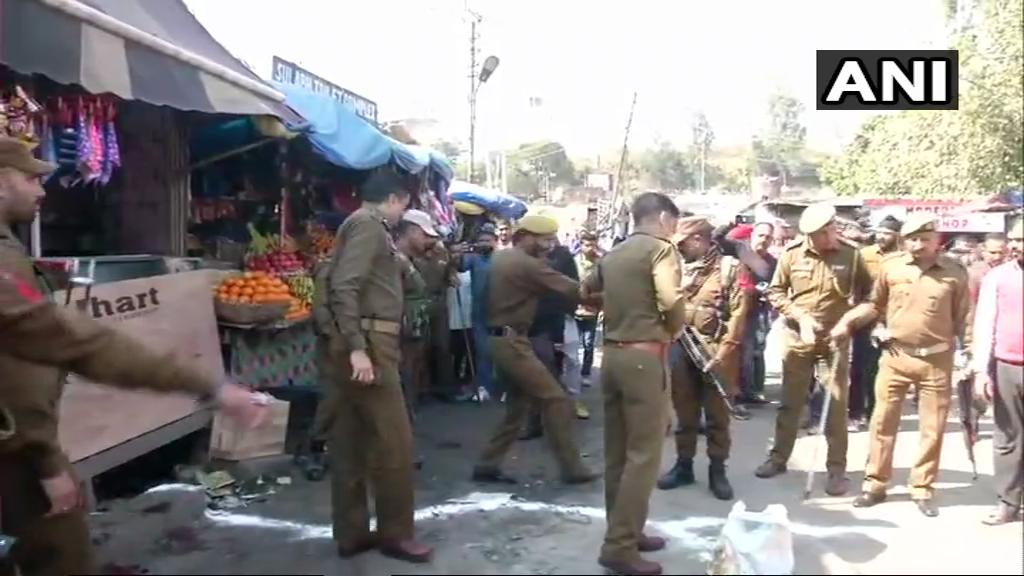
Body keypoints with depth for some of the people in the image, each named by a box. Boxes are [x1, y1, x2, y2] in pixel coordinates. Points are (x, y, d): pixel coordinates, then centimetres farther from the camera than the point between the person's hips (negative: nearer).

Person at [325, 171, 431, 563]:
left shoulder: (366, 225, 20)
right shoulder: (368, 223, -9)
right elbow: (344, 287, -20)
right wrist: (357, 347, -26)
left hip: (364, 342, 10)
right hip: (369, 343, -10)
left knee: (351, 441, 12)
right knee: (394, 441, -3)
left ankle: (352, 533, 20)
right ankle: (396, 534, 8)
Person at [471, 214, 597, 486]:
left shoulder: (500, 257, 13)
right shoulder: (528, 264, -15)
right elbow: (569, 289, -16)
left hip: (501, 339, 10)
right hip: (512, 341, -10)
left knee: (519, 402, 15)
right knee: (556, 399, -6)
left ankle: (487, 466, 17)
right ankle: (572, 468, -1)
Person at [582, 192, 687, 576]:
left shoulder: (613, 254, 14)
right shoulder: (661, 248, -7)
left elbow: (585, 289, 28)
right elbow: (672, 301, -20)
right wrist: (673, 331, -1)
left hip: (613, 354, 8)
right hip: (645, 356, -8)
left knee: (617, 452, 13)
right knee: (644, 454, -3)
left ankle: (624, 531, 24)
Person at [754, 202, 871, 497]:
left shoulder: (851, 256, -5)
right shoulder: (792, 254, -4)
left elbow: (868, 294, 3)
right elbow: (775, 291, 1)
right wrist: (799, 316, -11)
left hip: (835, 339, -1)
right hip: (798, 338, 1)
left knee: (836, 404, 2)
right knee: (790, 402, 11)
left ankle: (837, 468, 12)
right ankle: (778, 457, 25)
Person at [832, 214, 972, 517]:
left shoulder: (955, 272, -5)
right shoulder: (890, 266, -4)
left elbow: (963, 319, 0)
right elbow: (875, 304, 5)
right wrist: (846, 322, -8)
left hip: (936, 360, 0)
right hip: (896, 356, 1)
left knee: (933, 428, 8)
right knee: (883, 422, 7)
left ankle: (922, 489, 24)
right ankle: (874, 484, 19)